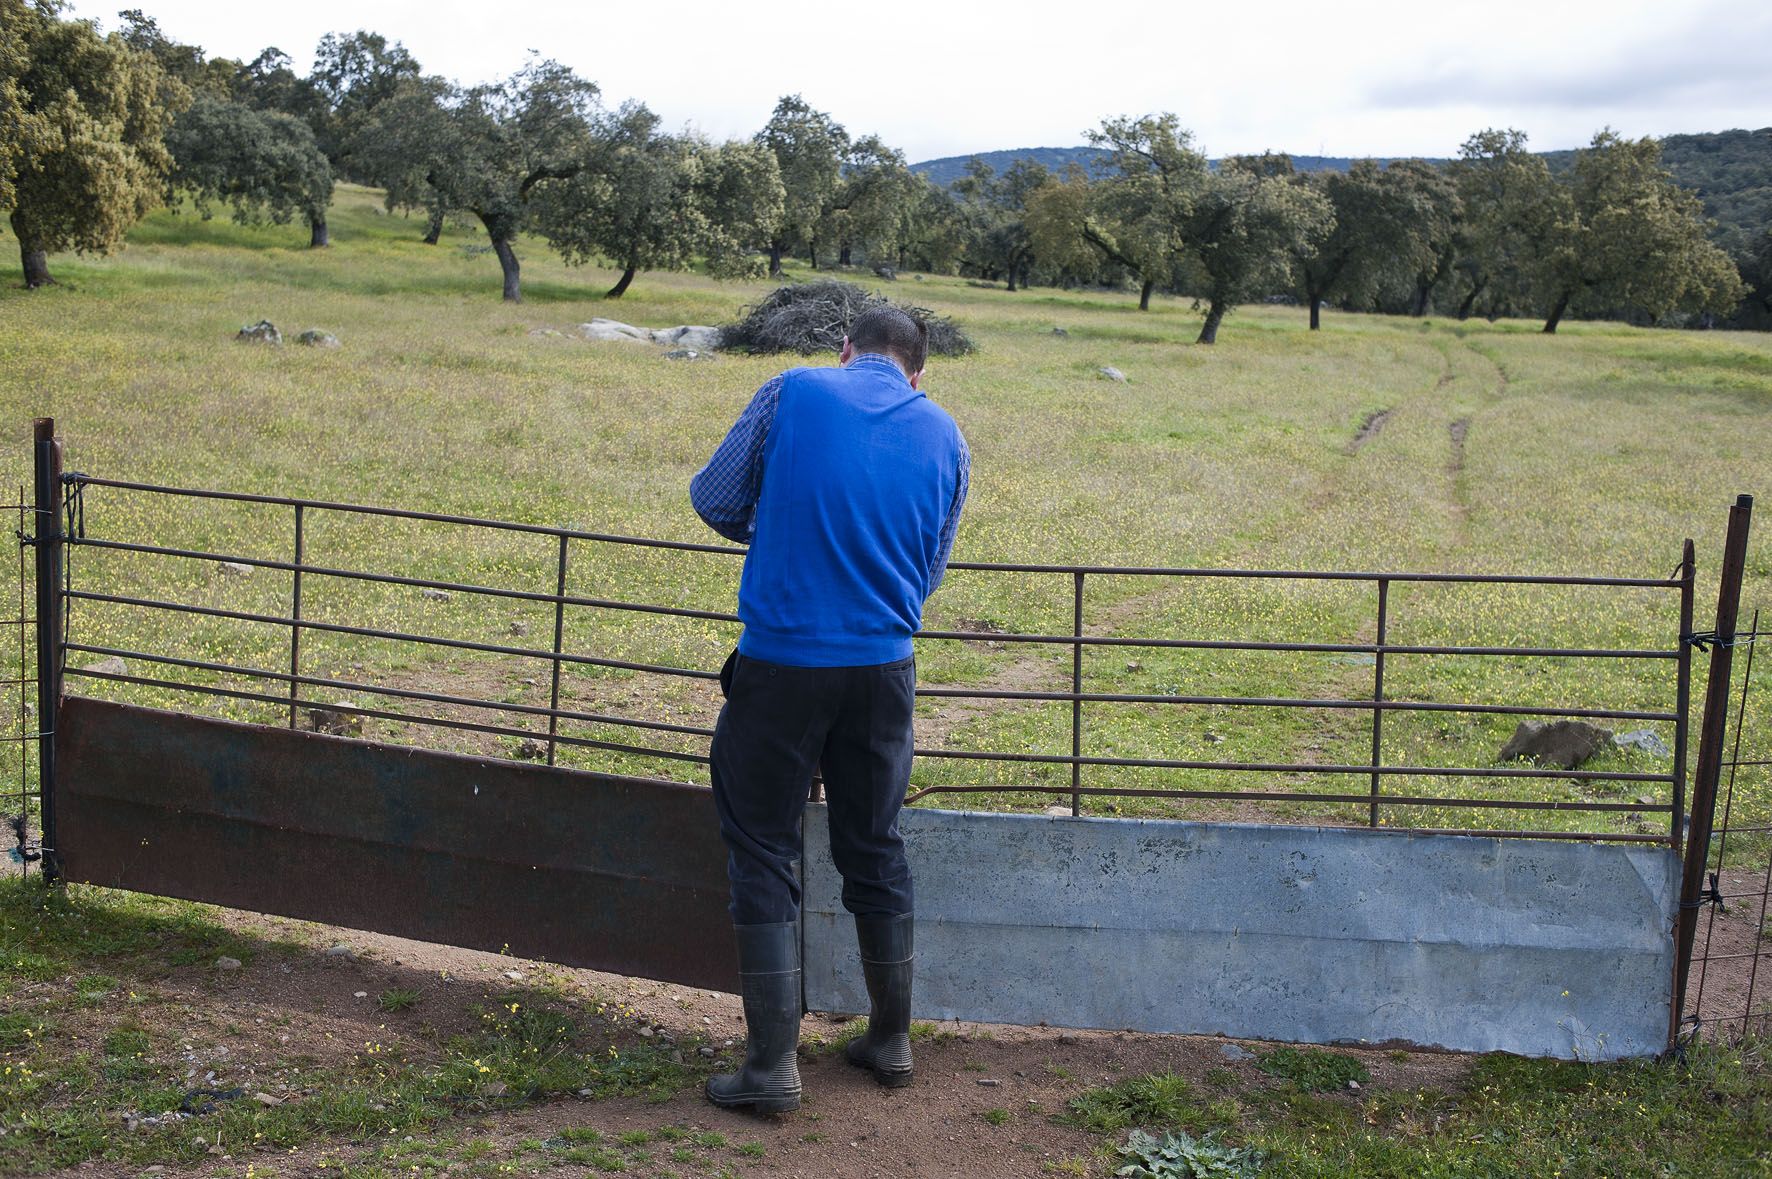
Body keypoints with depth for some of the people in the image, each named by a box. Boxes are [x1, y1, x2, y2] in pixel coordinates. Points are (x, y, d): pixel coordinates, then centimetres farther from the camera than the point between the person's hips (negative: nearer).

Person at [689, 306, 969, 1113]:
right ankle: (891, 1039, 30)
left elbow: (714, 501, 2)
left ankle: (772, 1064, 8)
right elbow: (930, 568, 14)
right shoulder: (944, 435, 7)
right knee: (875, 849, 18)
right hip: (884, 666, 4)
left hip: (783, 664, -3)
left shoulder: (793, 393, -2)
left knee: (763, 854, 7)